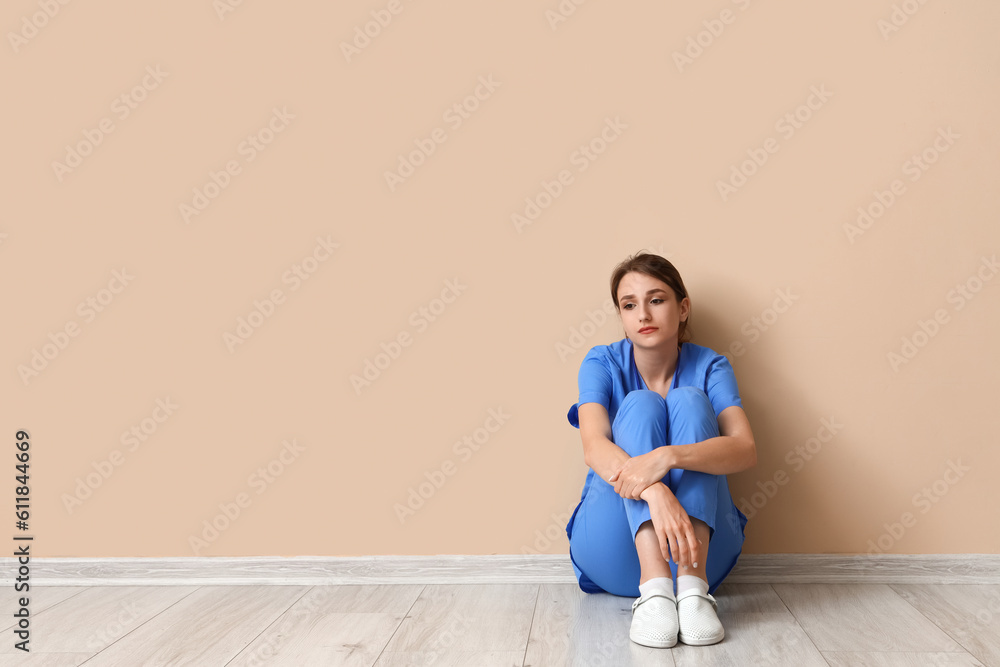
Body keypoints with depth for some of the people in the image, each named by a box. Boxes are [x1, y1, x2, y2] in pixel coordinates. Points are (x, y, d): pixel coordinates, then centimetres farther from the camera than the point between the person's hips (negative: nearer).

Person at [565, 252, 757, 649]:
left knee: (689, 400, -19)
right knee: (640, 405, -22)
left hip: (701, 547, 1)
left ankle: (692, 584, -34)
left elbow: (746, 451, -19)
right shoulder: (602, 363, -3)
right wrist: (654, 492, -41)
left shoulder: (709, 367, -1)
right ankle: (653, 589, -37)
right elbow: (594, 450, -21)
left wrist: (667, 457, -39)